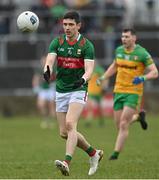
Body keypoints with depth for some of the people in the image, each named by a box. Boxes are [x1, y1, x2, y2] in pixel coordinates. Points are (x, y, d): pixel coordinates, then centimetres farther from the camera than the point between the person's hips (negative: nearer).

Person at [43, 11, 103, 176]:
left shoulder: (86, 45, -7)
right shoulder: (57, 42, 3)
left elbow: (89, 69, -16)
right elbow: (50, 59, -13)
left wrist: (83, 79, -38)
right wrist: (47, 70, -37)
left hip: (78, 90, -5)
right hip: (61, 91, 5)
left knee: (70, 124, -25)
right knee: (64, 133, 7)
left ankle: (66, 163, -33)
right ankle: (93, 153, 27)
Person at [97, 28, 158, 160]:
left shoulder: (142, 53, -11)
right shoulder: (119, 50, 6)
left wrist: (143, 78, -28)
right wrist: (103, 78, 14)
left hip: (133, 92, -6)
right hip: (119, 91, 6)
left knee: (123, 125, -12)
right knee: (119, 125, 7)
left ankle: (116, 153, -5)